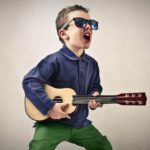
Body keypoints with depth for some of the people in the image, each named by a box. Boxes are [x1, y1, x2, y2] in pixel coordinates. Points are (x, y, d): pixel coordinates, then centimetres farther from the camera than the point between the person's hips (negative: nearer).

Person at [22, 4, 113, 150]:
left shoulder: (92, 63, 1)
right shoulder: (54, 60, -20)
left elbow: (95, 86, 16)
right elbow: (29, 81, -25)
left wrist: (94, 96, -7)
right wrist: (49, 107, -27)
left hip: (80, 123, 6)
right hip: (52, 122, -5)